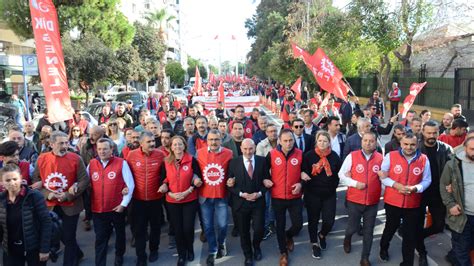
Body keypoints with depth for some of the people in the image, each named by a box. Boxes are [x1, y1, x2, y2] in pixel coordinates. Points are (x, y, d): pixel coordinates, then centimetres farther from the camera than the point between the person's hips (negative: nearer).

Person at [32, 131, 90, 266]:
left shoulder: (75, 158, -10)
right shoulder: (42, 158, -1)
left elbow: (85, 180, -9)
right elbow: (35, 179, 4)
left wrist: (68, 195, -17)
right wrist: (47, 194, -11)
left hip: (70, 205, -4)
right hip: (50, 205, 4)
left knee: (69, 236, 4)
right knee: (57, 234, 16)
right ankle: (77, 254, 40)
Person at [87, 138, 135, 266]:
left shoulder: (121, 163, -9)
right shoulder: (91, 164, 1)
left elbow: (130, 184, -8)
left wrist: (124, 203, -10)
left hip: (117, 208, -1)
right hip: (97, 209, 1)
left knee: (120, 234, 20)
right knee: (100, 239, 6)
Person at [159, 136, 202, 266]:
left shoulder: (192, 160, -7)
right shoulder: (166, 162, 0)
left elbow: (198, 179, -6)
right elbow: (164, 181, 6)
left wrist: (186, 192, -15)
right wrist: (170, 193, -10)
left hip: (190, 201, -2)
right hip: (172, 201, 2)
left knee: (188, 228, -1)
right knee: (177, 229, 9)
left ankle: (190, 249, 30)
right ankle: (181, 254, 30)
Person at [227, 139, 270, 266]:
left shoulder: (262, 161, -2)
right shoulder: (234, 162, -4)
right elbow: (230, 185, -3)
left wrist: (259, 193, -12)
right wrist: (242, 194, -14)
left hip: (258, 202, 0)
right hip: (241, 202, 0)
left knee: (259, 229, -4)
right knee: (244, 232, 12)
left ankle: (256, 247, 32)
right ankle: (248, 255, 36)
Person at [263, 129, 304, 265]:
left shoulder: (300, 154, -7)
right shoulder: (271, 154, -8)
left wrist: (301, 184, -11)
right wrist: (265, 180, -12)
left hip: (295, 197, 0)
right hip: (277, 197, 0)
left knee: (298, 224, 1)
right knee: (280, 226, 11)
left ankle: (289, 236, 37)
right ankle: (283, 252, 32)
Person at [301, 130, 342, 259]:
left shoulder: (335, 156, -3)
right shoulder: (309, 155, -7)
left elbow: (340, 173, 8)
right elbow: (302, 170, -1)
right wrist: (303, 174, -21)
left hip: (329, 194, 1)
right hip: (312, 193, -1)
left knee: (329, 221, -1)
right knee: (313, 220, 11)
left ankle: (321, 235, 34)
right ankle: (315, 244, 34)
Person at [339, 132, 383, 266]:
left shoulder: (381, 158, -4)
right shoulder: (352, 156, -8)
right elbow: (341, 175, -4)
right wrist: (355, 183, -15)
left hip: (373, 202, 1)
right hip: (354, 200, -1)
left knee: (368, 231, 10)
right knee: (353, 227, 12)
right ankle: (348, 237, 47)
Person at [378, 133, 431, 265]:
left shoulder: (424, 159, -5)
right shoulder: (390, 156, -9)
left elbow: (427, 180, 0)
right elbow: (383, 177, -3)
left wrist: (416, 188, -19)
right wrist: (395, 185, -19)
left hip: (413, 204, 1)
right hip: (392, 202, 0)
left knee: (410, 235, 9)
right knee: (391, 228, 22)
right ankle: (383, 248, 50)